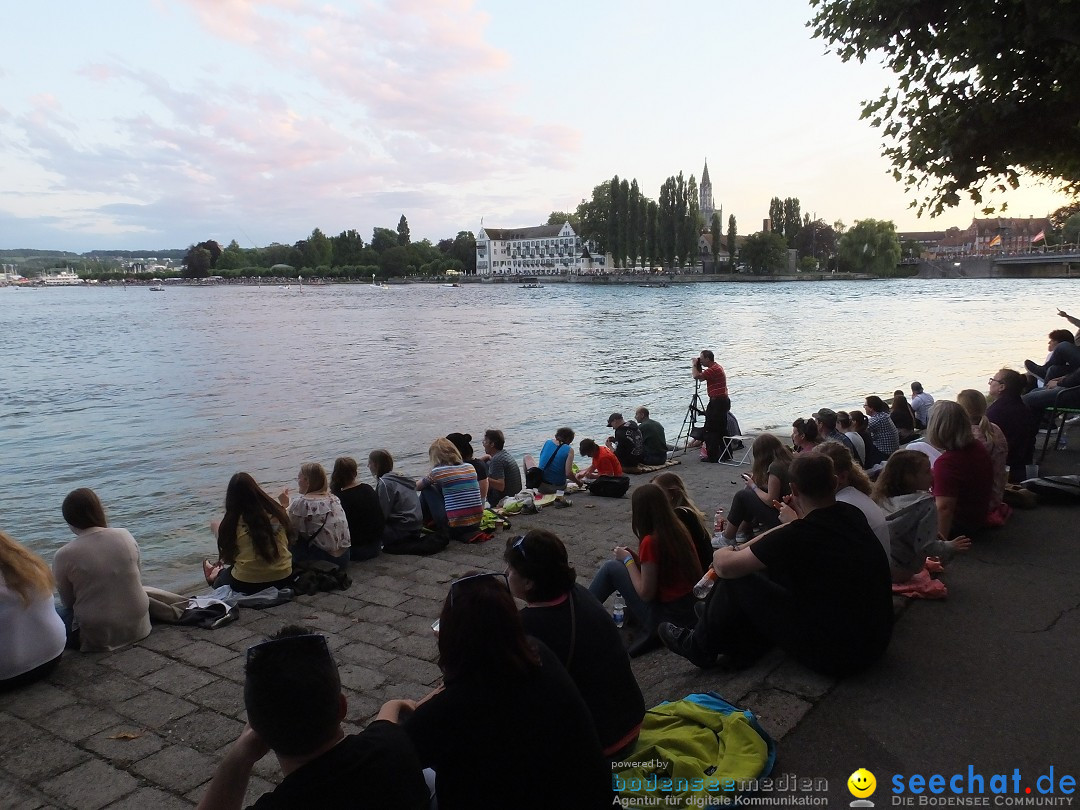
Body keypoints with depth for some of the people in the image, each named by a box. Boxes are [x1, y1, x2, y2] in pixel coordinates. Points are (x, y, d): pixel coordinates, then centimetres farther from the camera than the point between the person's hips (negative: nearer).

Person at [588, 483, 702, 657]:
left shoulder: (651, 542, -21)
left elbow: (645, 594, -15)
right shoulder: (677, 529, 2)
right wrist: (634, 557, 6)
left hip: (665, 616, -8)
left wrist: (627, 560, -4)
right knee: (619, 566, 17)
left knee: (611, 568, 1)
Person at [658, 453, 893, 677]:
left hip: (835, 655, -7)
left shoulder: (799, 535, -24)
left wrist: (723, 552, 6)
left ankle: (700, 647, 23)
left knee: (737, 580, 1)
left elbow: (724, 566, -13)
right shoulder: (853, 514, -4)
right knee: (776, 567, 17)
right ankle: (742, 646, 25)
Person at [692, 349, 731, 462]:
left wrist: (695, 365, -7)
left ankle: (712, 456, -5)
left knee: (709, 431, -6)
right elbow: (701, 376, 23)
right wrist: (698, 366, 11)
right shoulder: (717, 367, 16)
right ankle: (726, 454, 21)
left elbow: (697, 376, -24)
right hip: (723, 401, 11)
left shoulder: (714, 369, -17)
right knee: (721, 430, 16)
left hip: (717, 402, -11)